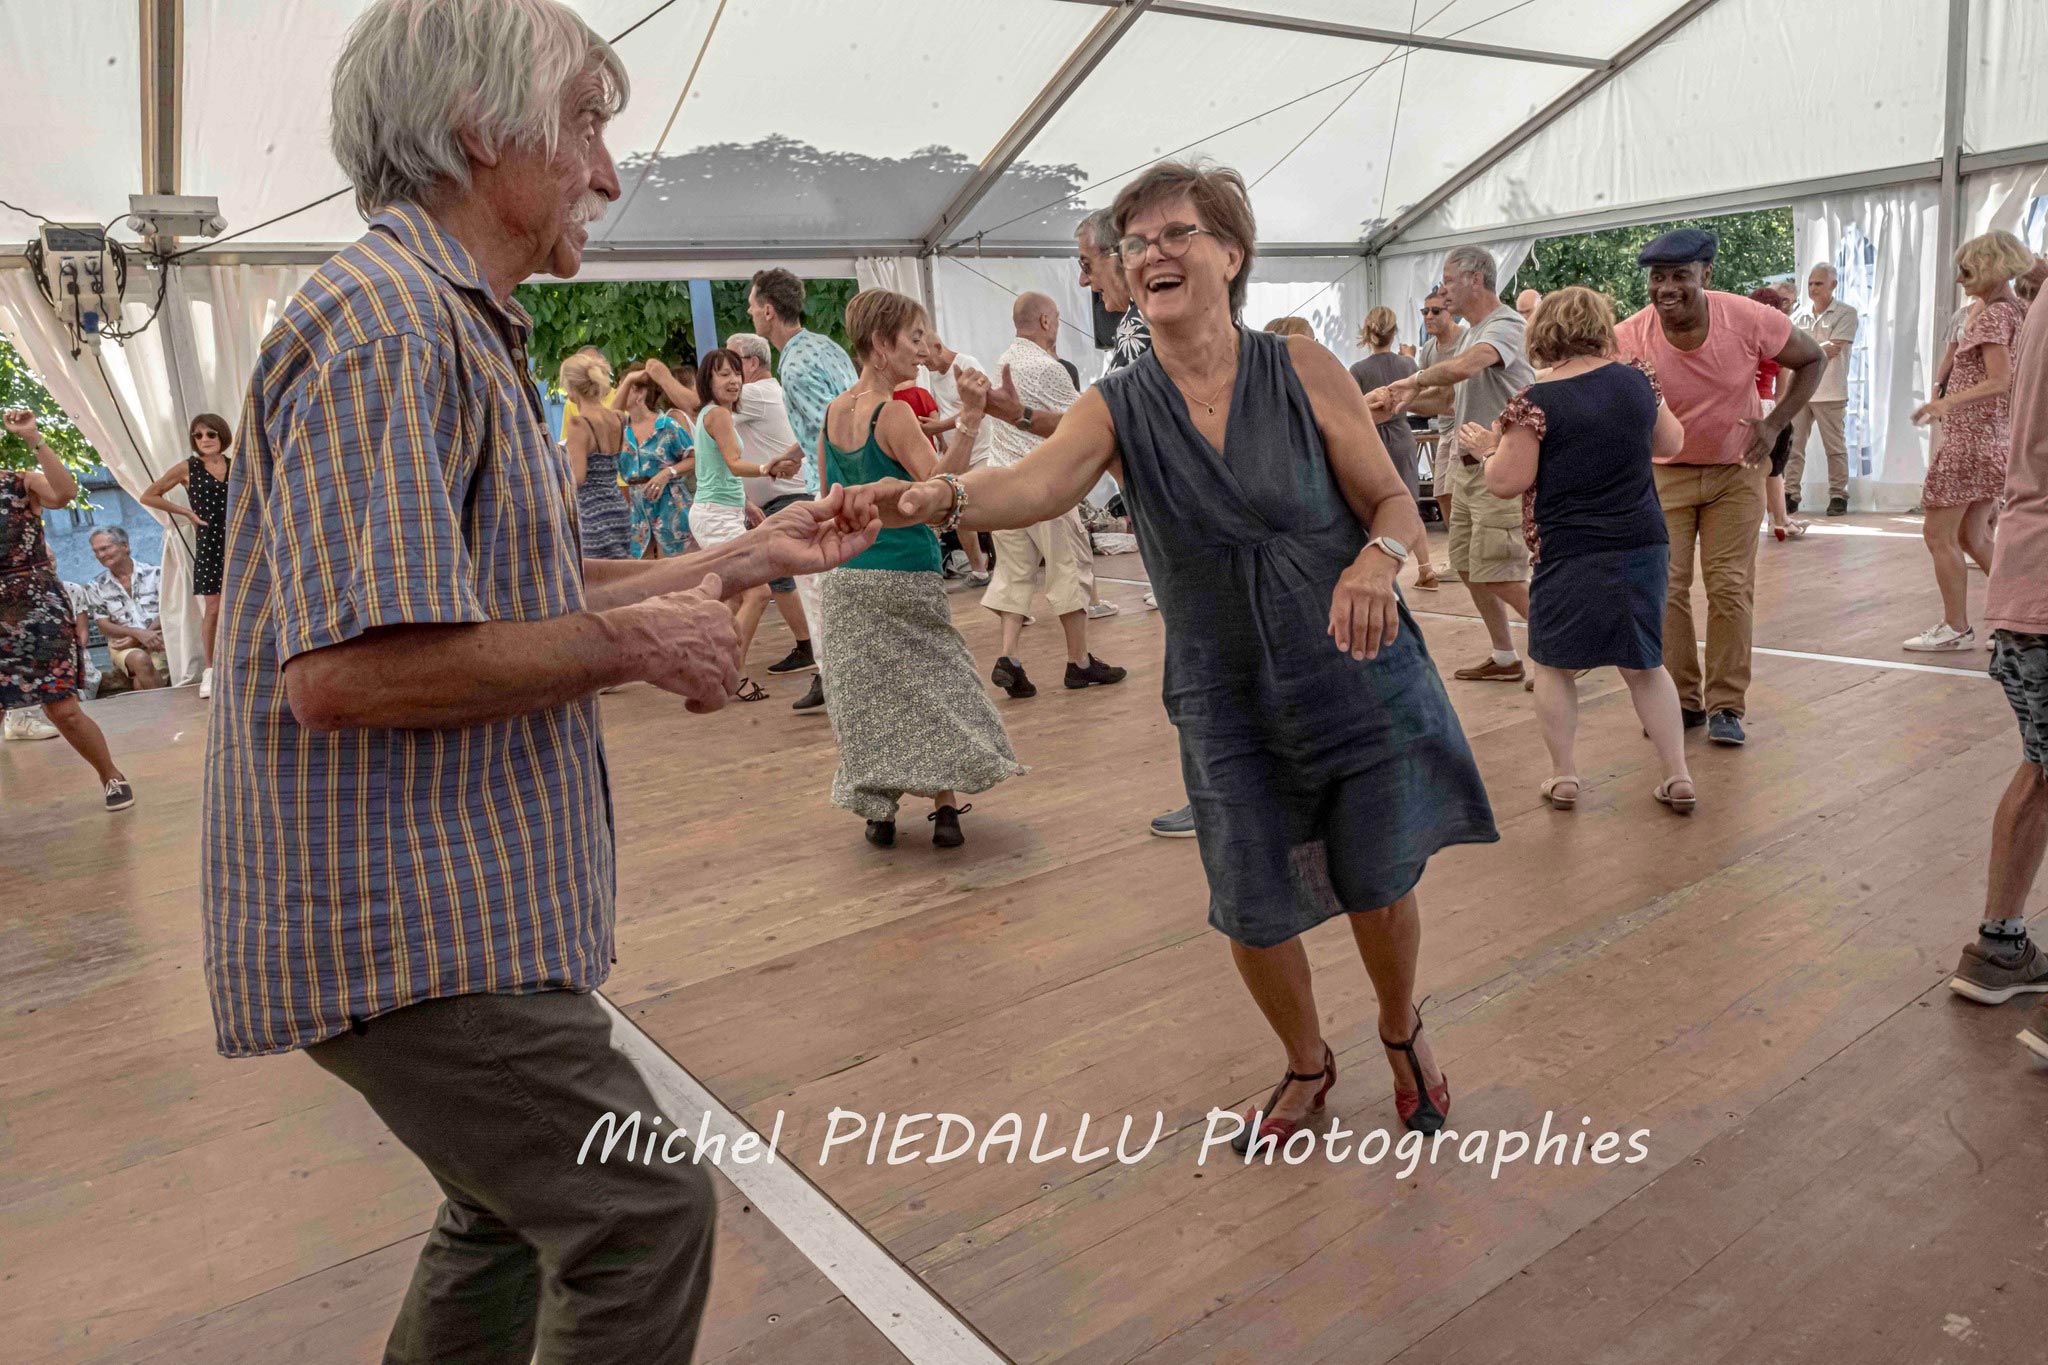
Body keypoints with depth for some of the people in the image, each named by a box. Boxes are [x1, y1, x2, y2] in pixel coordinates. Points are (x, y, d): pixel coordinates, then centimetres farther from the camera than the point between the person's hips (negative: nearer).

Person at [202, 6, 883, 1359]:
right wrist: (633, 643, -18)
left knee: (517, 1212, 23)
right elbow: (348, 668, -28)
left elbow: (513, 596, 20)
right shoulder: (387, 317, -18)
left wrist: (748, 555, 18)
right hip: (407, 919, -10)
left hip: (448, 898, 11)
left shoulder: (458, 328, 17)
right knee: (645, 1208, -3)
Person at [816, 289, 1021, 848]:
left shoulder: (833, 412, 6)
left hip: (845, 577, 6)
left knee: (867, 695, 12)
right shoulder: (894, 413, -16)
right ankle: (945, 808, 9)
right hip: (904, 578, -6)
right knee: (934, 686, 7)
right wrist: (968, 421, -31)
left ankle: (878, 812, 17)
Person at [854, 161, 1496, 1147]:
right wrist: (945, 498, -46)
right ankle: (1307, 1066, 39)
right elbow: (1038, 483, -25)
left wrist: (1377, 558, -28)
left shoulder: (1301, 370, -6)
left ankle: (1402, 1034, 43)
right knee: (1253, 910, 5)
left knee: (1376, 886, 7)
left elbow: (1396, 504, -4)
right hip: (1228, 702, 1)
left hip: (1360, 677, -1)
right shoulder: (1119, 409, -4)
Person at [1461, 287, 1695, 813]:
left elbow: (1507, 483, -11)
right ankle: (1678, 776, 16)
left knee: (1556, 664, 12)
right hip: (1644, 547, 5)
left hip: (1571, 554, -4)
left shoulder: (1536, 400, -12)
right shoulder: (1636, 381, 3)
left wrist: (1485, 447, 7)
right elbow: (1671, 443, 19)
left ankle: (1564, 776, 16)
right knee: (1644, 663, 15)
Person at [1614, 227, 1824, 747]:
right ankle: (1681, 700, 11)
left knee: (1730, 587, -4)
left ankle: (1726, 706, 5)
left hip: (1736, 470, 0)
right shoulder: (1628, 339, -20)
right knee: (1664, 588, -3)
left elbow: (1810, 359, 0)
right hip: (1663, 473, 0)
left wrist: (1775, 423, -11)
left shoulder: (1749, 319, -18)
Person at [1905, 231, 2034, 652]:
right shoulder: (2017, 312, 13)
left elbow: (1998, 381, -25)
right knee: (1972, 537, 15)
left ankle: (1956, 627, 1)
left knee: (1938, 534, -4)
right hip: (1996, 438, 10)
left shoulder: (1993, 314, -14)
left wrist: (1947, 403, -33)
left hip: (1970, 438, -10)